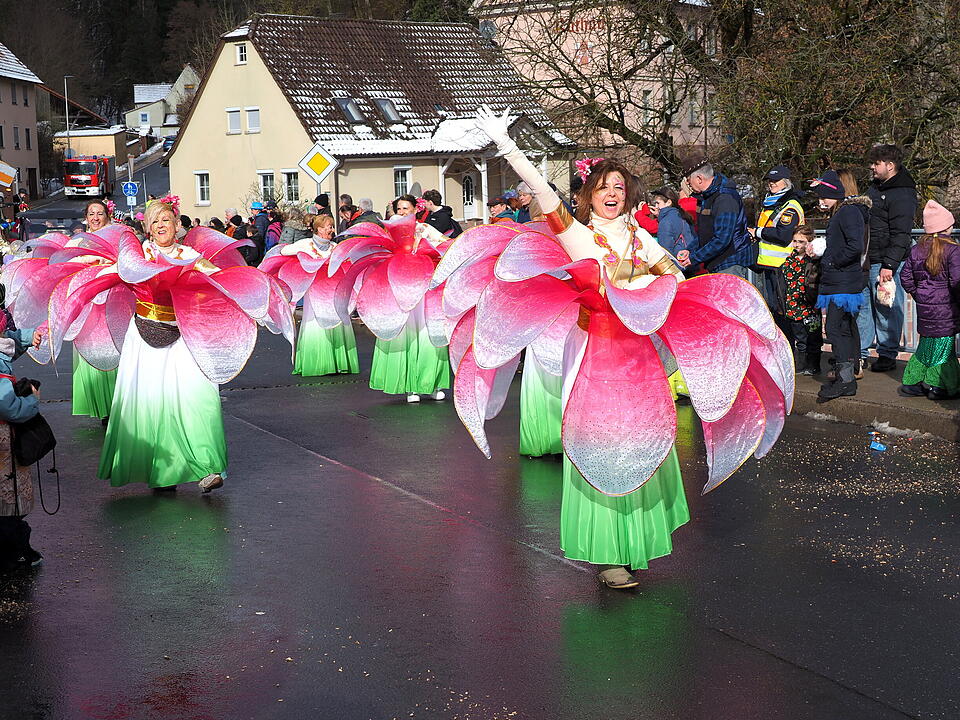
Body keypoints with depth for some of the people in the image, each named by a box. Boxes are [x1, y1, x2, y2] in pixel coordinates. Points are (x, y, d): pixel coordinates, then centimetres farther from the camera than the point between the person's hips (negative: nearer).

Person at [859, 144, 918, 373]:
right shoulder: (874, 188, 18)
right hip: (864, 262, 9)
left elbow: (900, 234, -17)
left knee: (886, 310, -1)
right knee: (862, 307, 9)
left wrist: (889, 264, -22)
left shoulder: (902, 194, -11)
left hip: (887, 262, -9)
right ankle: (860, 353, 16)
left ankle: (887, 354, 8)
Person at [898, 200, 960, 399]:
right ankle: (938, 386, 2)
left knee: (927, 343, 16)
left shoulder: (916, 250, 6)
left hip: (924, 307, 6)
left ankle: (912, 382, 17)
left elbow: (906, 276, 10)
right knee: (943, 345, 1)